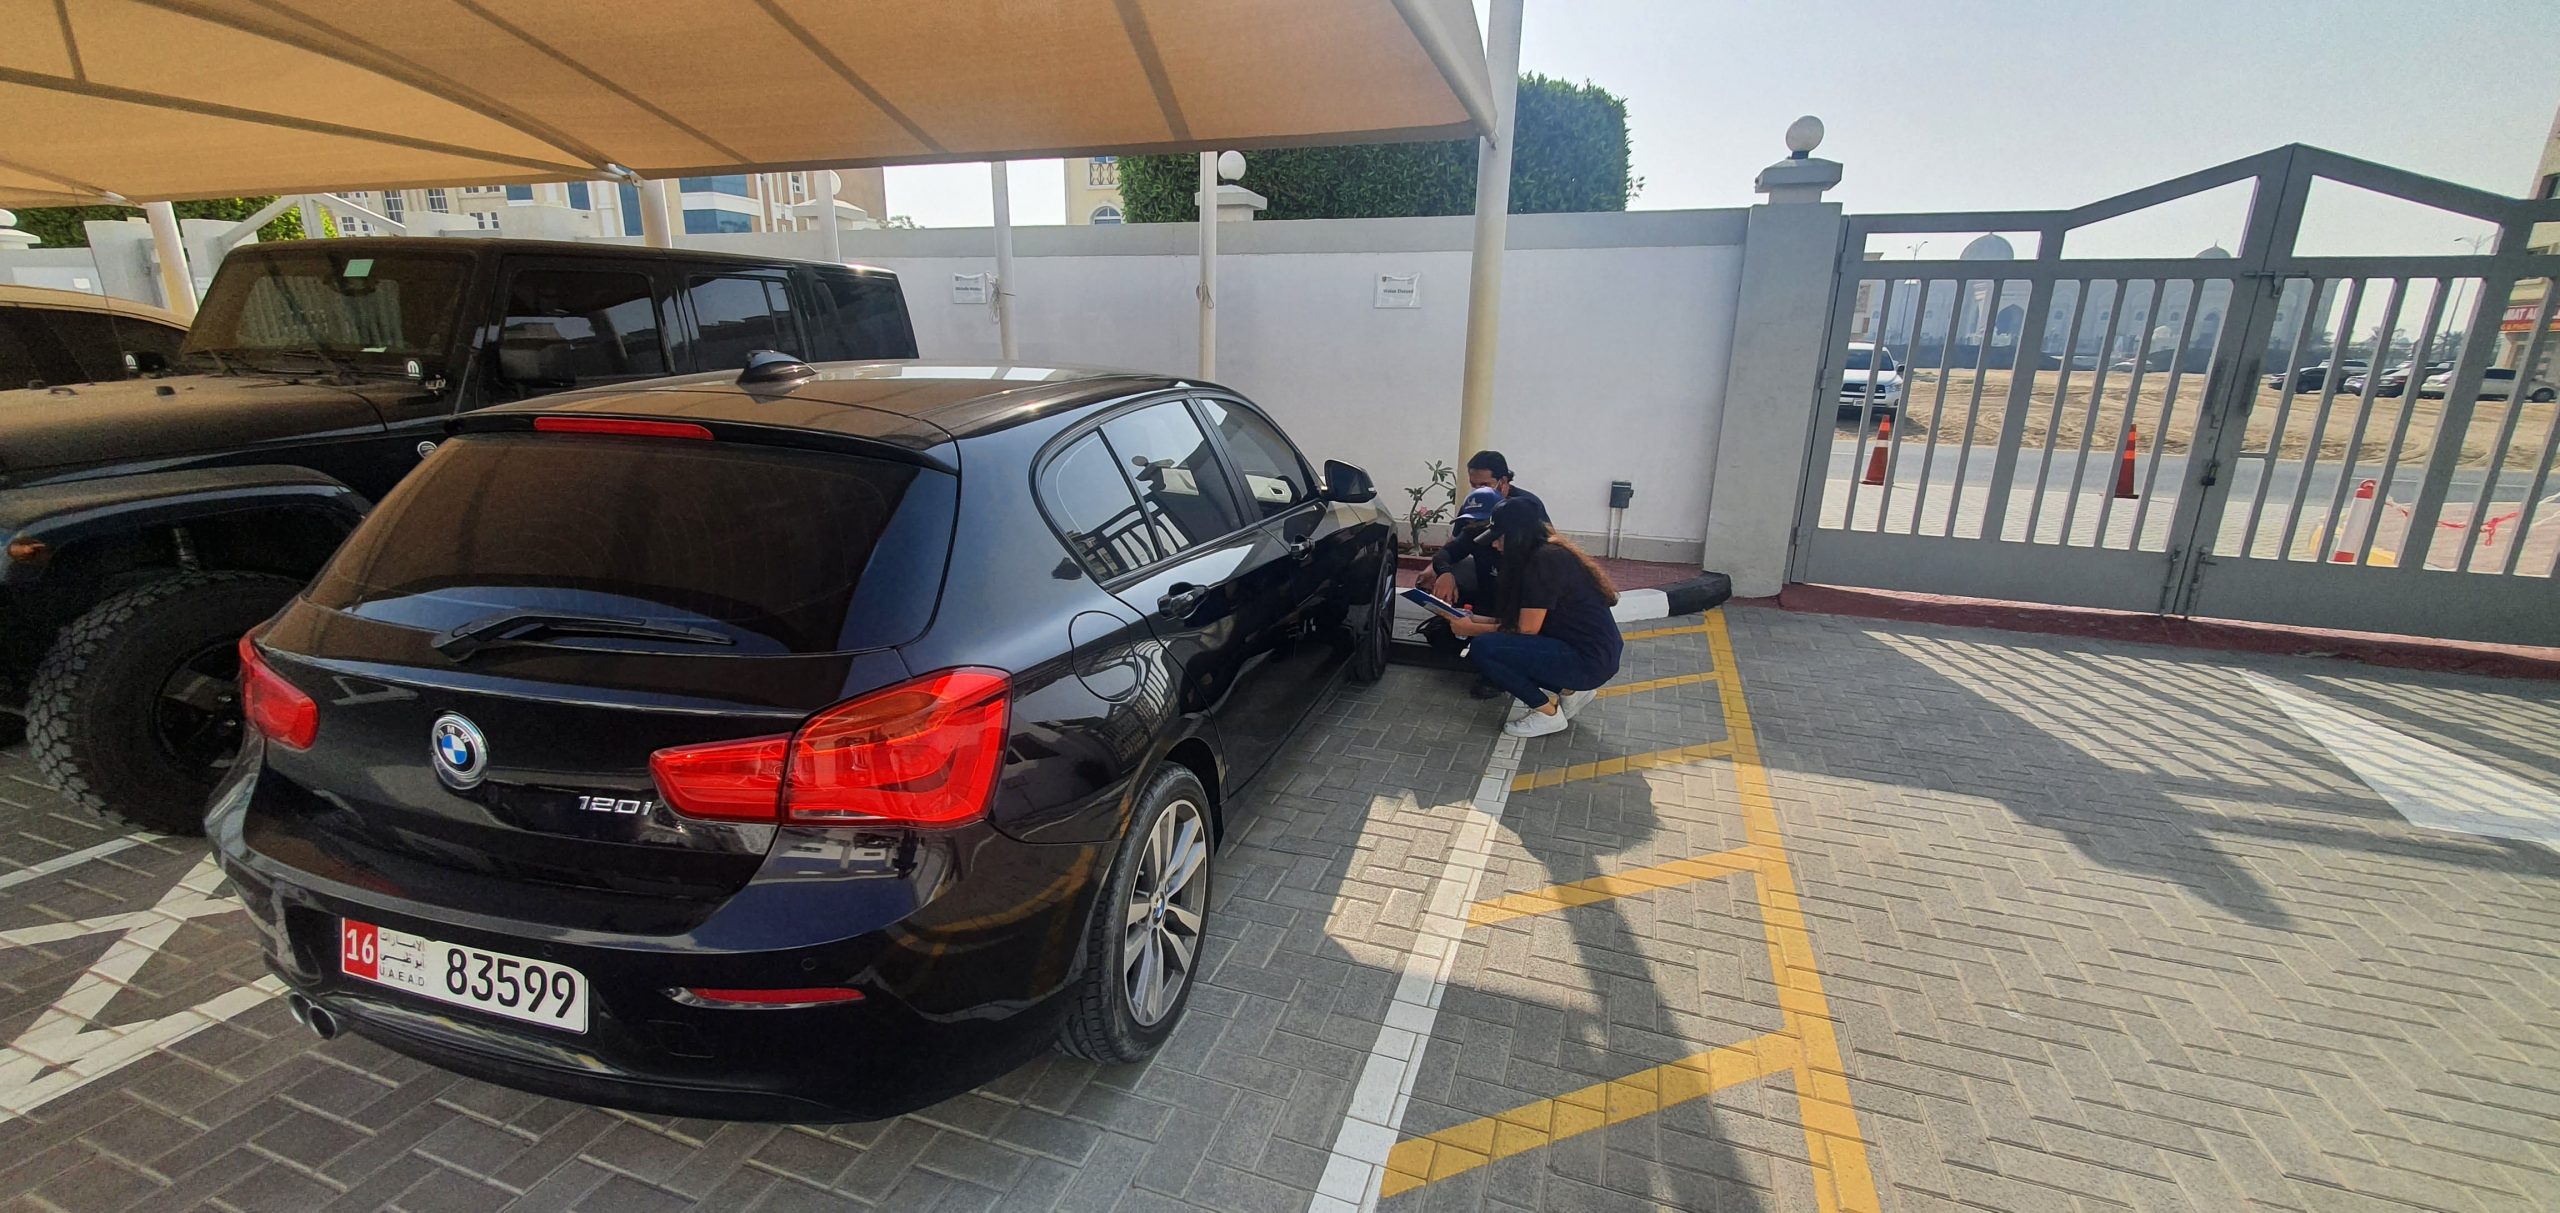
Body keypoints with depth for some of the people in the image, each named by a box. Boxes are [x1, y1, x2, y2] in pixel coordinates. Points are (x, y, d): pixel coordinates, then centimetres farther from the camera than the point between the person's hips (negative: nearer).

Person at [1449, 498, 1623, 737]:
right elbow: (1527, 618, 16)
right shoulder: (1546, 554, 12)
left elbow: (1527, 629, -16)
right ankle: (1570, 690, 13)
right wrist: (1479, 620, 12)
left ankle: (1548, 712, -4)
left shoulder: (1544, 560, -17)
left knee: (1483, 648, -18)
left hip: (1589, 660, -10)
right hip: (1589, 651, 10)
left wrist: (1473, 630, -5)